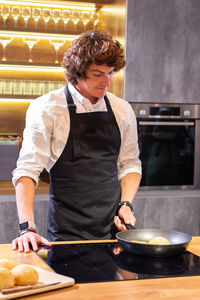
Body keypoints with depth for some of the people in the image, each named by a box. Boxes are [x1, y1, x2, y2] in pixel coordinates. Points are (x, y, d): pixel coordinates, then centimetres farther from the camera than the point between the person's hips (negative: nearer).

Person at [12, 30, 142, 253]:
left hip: (114, 227, 4)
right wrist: (27, 227, -22)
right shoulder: (46, 108, -8)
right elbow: (28, 169, -12)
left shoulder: (122, 110, 6)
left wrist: (125, 204, -1)